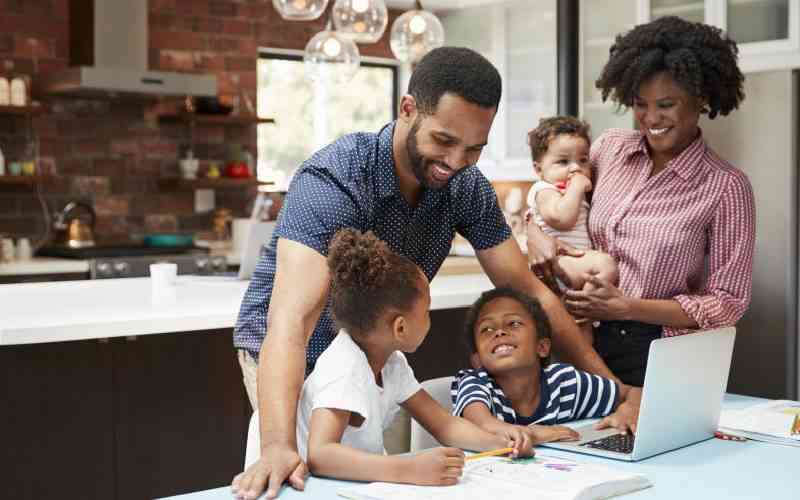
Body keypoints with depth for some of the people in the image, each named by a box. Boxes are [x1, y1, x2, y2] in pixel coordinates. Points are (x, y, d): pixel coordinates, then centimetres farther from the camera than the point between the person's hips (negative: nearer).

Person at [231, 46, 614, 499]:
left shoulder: (467, 189, -14)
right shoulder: (332, 181, -32)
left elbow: (528, 291, -5)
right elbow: (291, 321, -43)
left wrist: (610, 384, -10)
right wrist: (279, 447, -56)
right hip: (299, 356, -5)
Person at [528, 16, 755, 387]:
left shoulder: (725, 187, -8)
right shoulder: (611, 147, 3)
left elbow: (727, 304, -8)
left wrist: (626, 307, -16)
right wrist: (535, 232, -5)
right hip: (590, 344, 3)